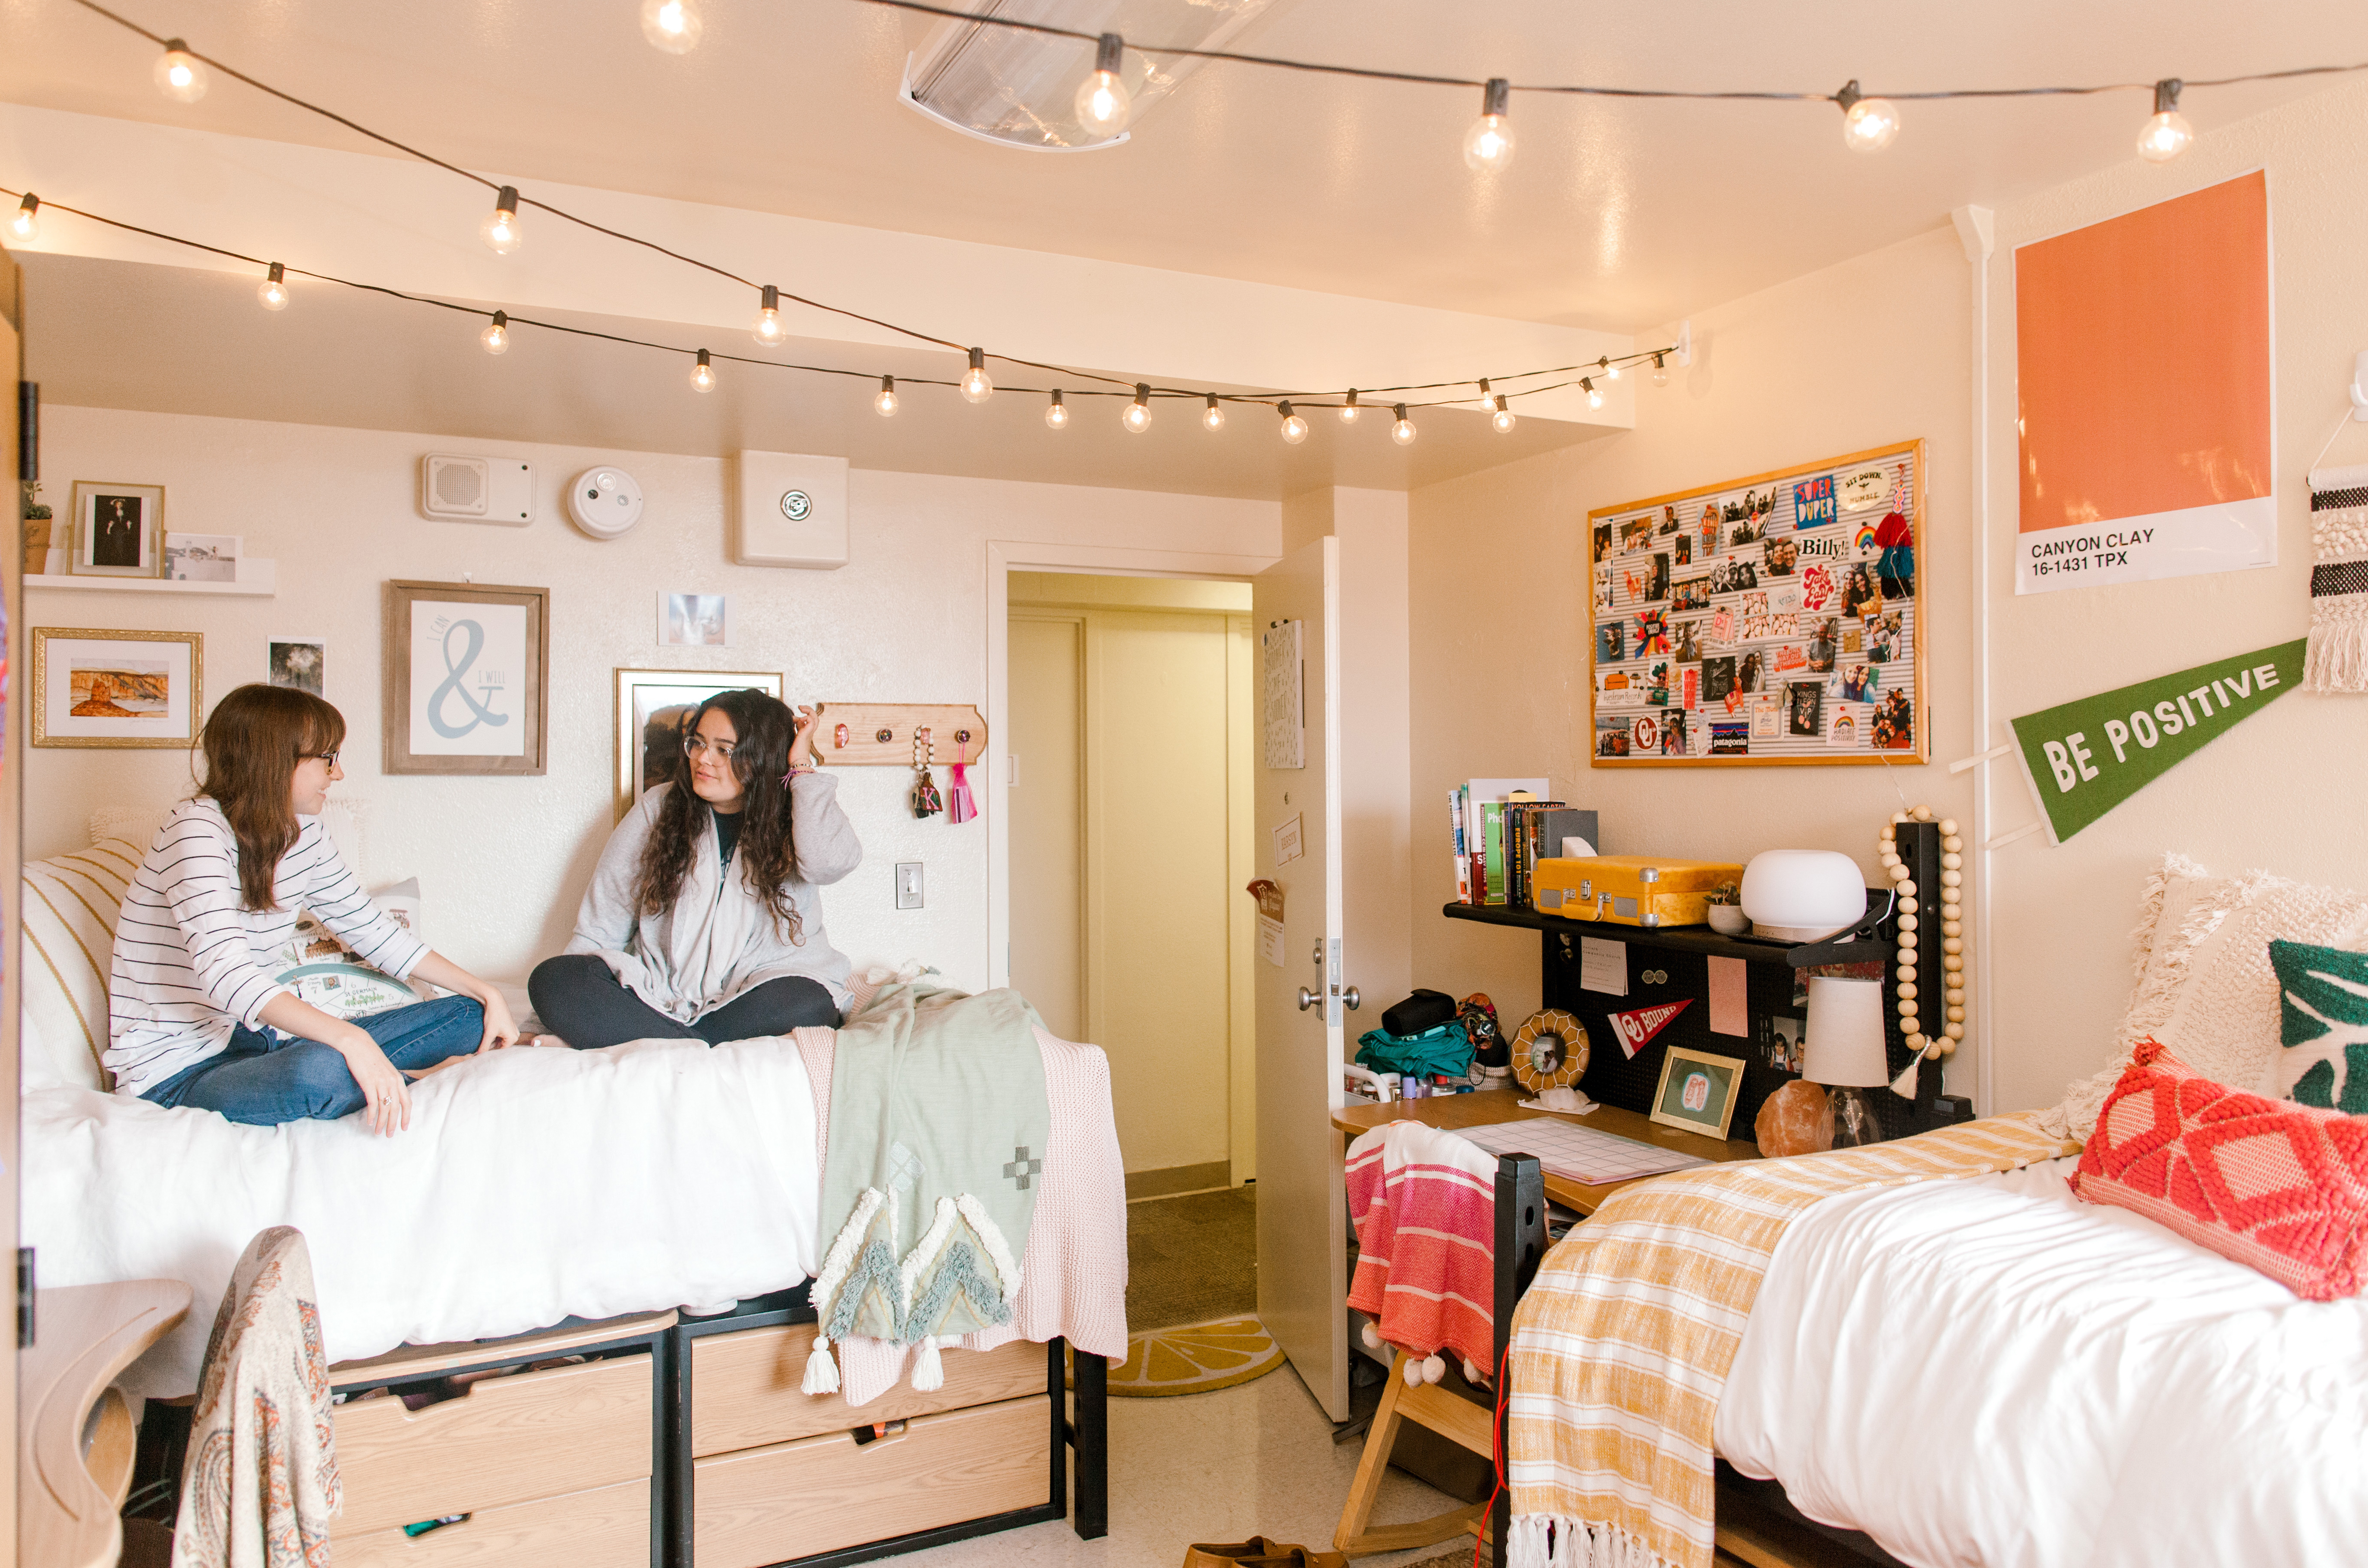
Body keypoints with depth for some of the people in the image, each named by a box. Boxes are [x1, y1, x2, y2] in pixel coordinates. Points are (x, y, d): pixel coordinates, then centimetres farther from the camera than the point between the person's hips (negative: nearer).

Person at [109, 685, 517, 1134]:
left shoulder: (302, 832, 5)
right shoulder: (197, 829, -19)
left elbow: (373, 930, 14)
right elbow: (225, 973, -34)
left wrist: (485, 994, 6)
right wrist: (349, 1038, -46)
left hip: (255, 1041, 7)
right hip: (178, 1071, -7)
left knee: (465, 1015, -1)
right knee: (319, 1069, -38)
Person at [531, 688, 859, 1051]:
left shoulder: (793, 818, 3)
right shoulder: (659, 807, 9)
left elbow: (831, 861, -24)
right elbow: (602, 924, 11)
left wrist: (802, 768, -12)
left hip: (759, 992, -3)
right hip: (662, 991, 3)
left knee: (805, 1006, -37)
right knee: (551, 980, -22)